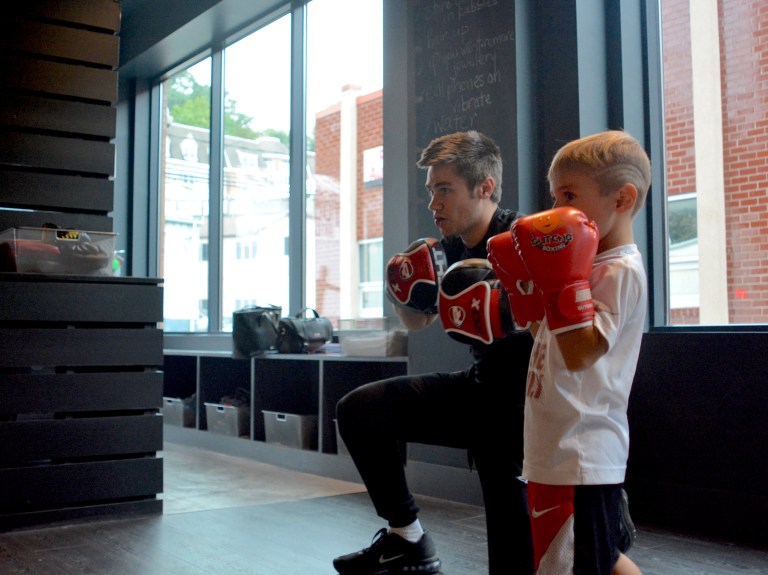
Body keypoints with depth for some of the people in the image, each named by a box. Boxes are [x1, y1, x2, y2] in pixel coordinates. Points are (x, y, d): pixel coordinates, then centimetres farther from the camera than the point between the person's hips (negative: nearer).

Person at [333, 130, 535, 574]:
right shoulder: (449, 251, 3)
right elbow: (418, 322, 17)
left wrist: (510, 311, -38)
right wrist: (405, 292, -5)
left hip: (529, 399, -7)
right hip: (479, 387, 8)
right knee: (358, 410, 4)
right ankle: (409, 539, 12)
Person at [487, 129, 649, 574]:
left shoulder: (621, 271, -16)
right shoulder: (589, 266, 14)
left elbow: (580, 354, -25)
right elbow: (550, 338, 21)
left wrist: (562, 282, -27)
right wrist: (526, 290, 12)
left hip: (581, 458, -10)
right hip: (558, 452, 10)